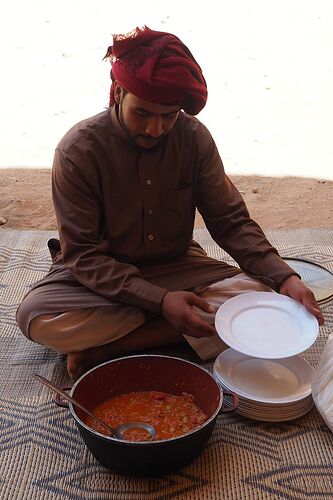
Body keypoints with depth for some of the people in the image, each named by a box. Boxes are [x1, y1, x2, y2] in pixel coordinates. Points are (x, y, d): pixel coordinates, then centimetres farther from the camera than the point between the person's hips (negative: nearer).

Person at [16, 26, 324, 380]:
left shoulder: (194, 138, -11)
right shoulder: (77, 151, -20)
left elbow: (231, 220, -5)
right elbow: (82, 255, -20)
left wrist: (283, 277, -22)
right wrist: (159, 300, -32)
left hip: (175, 267, 4)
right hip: (101, 278, -3)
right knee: (35, 314, -31)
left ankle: (106, 346, -21)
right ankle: (160, 332, -16)